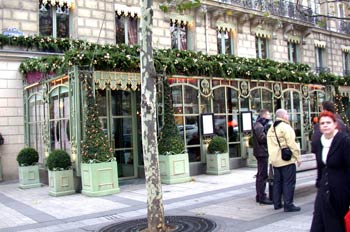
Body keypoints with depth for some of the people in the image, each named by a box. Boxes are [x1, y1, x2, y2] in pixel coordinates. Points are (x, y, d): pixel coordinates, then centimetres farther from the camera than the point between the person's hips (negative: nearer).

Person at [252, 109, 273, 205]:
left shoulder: (260, 125, 19)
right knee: (263, 175, -8)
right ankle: (262, 197, -5)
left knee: (261, 175, 15)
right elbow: (262, 138, -22)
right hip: (262, 152, -11)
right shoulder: (258, 126, -13)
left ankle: (259, 196, 23)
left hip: (261, 153, 11)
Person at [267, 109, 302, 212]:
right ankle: (288, 205, -1)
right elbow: (292, 144, -17)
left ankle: (277, 203, 19)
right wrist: (298, 157, -11)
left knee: (277, 182, 14)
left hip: (275, 160, 8)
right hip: (287, 159, -8)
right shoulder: (285, 127, -12)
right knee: (289, 182, -2)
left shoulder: (271, 128, 13)